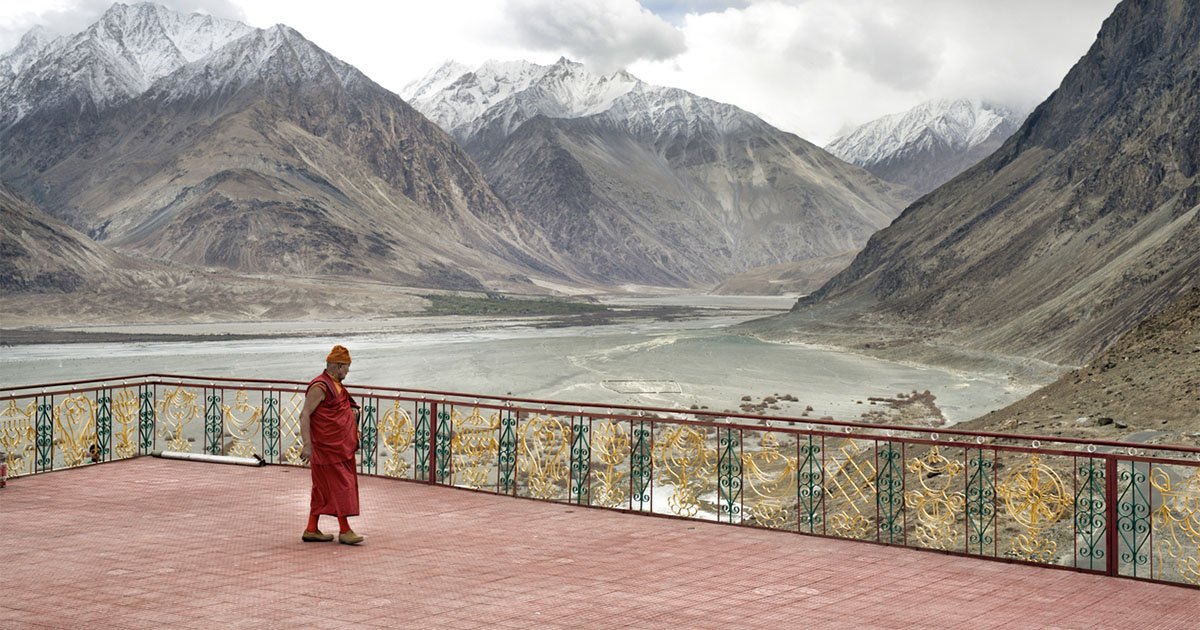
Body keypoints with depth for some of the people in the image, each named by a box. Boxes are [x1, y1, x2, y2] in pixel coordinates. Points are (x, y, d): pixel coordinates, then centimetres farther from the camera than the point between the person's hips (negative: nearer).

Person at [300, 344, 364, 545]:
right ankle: (344, 530, -1)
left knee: (323, 488, 12)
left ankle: (311, 530, 18)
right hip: (327, 448, -10)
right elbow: (304, 415, -20)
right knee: (340, 485, -6)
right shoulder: (320, 386, -15)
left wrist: (352, 410, 14)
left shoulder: (336, 386, 15)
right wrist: (307, 444, -25)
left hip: (340, 448, 10)